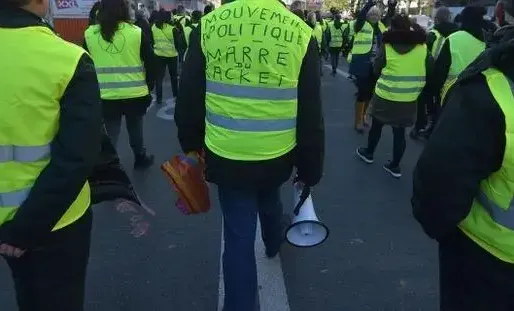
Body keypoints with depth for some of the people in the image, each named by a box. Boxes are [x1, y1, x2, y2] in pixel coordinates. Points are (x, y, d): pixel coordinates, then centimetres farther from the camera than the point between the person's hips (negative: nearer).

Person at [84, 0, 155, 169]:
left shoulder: (89, 34, -1)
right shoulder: (137, 32, -6)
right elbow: (150, 64, 0)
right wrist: (149, 87, 13)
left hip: (105, 95, 0)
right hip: (135, 94, 0)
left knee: (109, 133, 8)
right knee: (135, 128, 19)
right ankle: (141, 159, 36)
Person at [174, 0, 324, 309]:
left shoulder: (208, 26, -9)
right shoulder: (301, 33, -11)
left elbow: (188, 100, -1)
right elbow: (311, 117, -7)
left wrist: (191, 145, 15)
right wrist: (310, 170, 5)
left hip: (225, 156, -1)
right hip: (277, 156, 2)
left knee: (238, 236, 11)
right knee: (270, 199, 33)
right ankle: (275, 240, 63)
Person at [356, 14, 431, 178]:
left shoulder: (387, 46, -8)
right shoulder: (423, 47, -2)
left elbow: (376, 69, 1)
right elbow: (430, 71, 5)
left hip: (385, 95, -1)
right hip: (409, 99, 2)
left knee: (377, 125, 18)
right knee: (399, 131, 9)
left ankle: (368, 153, 36)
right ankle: (395, 166, 16)